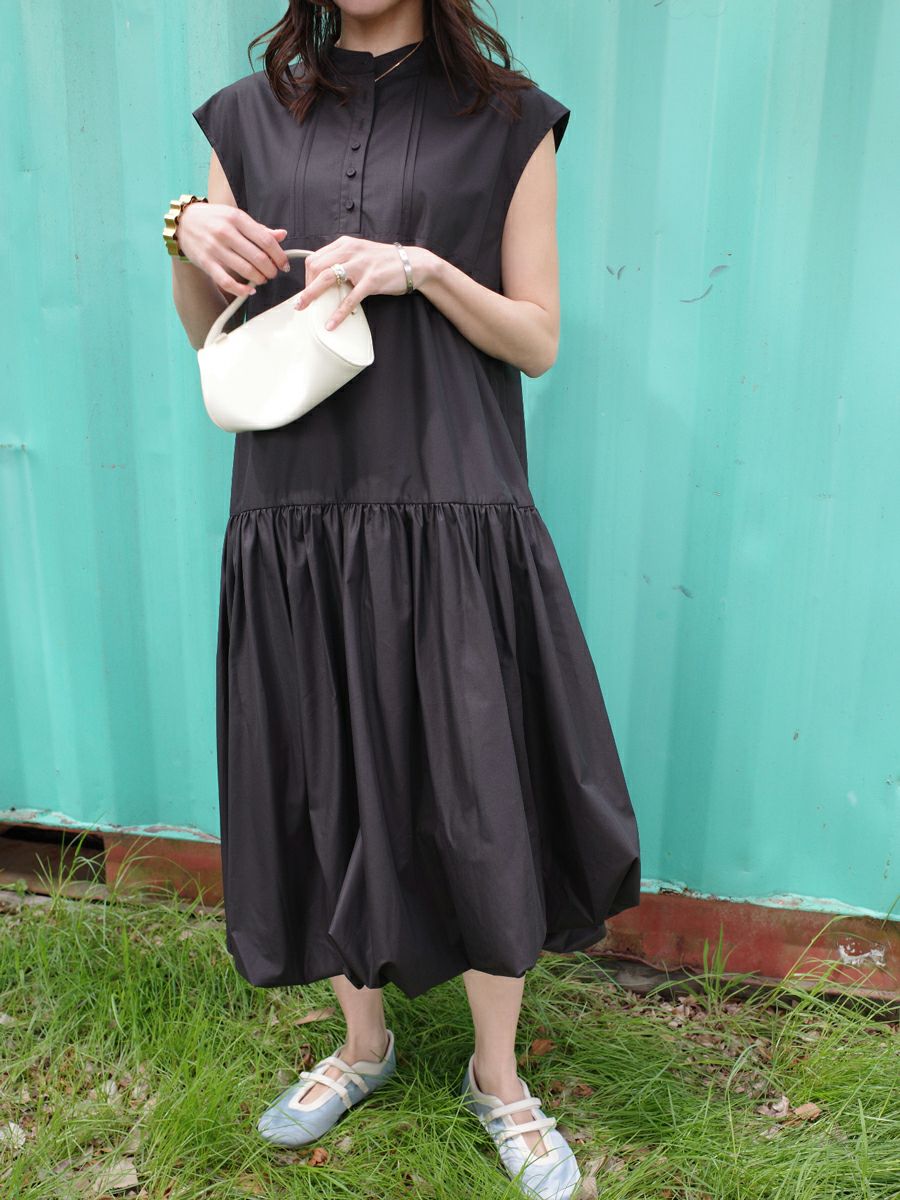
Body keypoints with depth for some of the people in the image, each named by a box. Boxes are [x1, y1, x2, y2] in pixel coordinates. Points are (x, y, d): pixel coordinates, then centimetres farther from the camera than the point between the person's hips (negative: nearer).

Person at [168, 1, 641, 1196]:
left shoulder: (505, 122, 7)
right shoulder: (252, 117, 14)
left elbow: (537, 340, 3)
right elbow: (209, 336, 16)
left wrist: (422, 268, -12)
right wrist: (187, 238, -3)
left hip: (453, 521, -2)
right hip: (296, 519, 3)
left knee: (482, 804, 3)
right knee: (328, 793, 12)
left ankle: (498, 1077, 29)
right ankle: (363, 1041, 38)